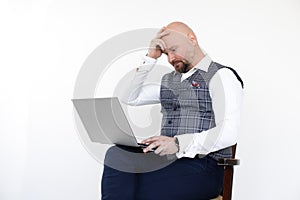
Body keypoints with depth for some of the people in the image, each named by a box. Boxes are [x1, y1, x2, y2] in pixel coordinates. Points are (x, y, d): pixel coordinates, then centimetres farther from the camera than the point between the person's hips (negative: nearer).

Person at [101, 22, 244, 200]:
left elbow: (228, 133, -14)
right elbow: (129, 98, 18)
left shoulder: (221, 76, 0)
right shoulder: (169, 80, 24)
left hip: (201, 165, -6)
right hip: (166, 159, 6)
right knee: (116, 155, -26)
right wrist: (150, 58, 12)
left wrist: (179, 143, -26)